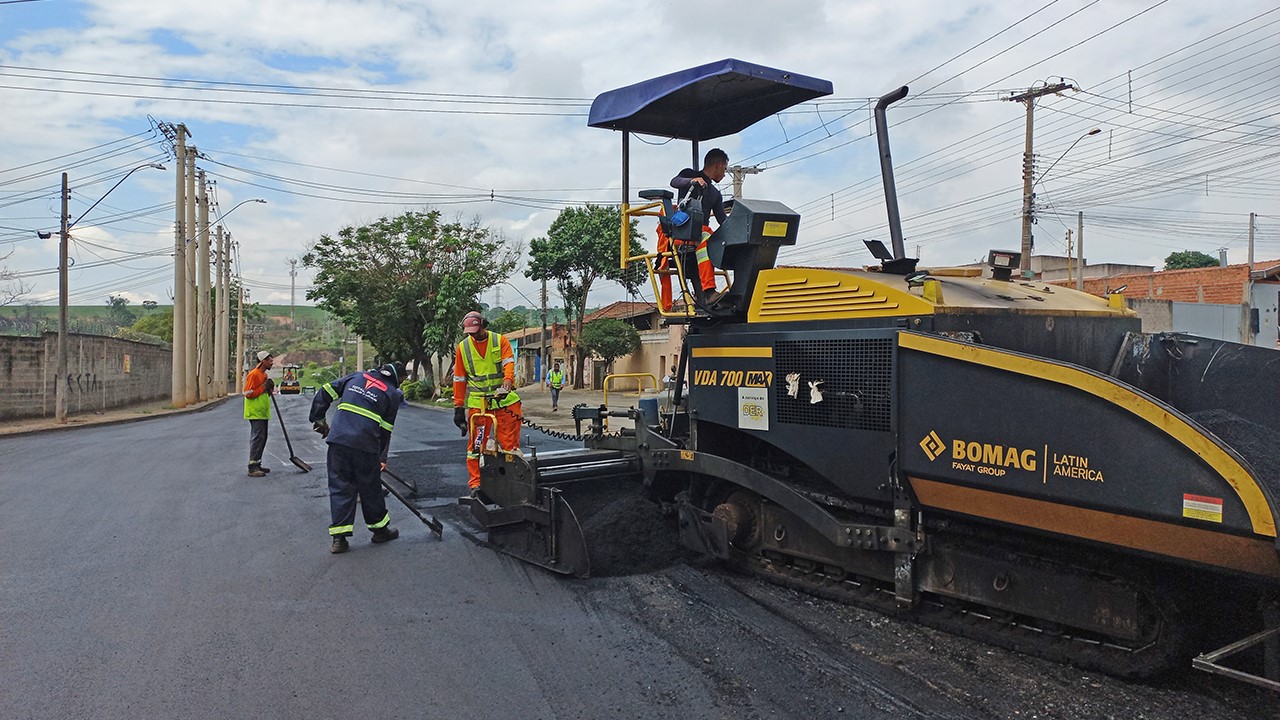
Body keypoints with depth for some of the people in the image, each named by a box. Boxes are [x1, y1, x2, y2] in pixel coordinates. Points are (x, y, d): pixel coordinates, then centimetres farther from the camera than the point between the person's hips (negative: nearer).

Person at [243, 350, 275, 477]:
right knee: (257, 438, -12)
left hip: (263, 413, 10)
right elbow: (248, 393, -20)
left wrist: (269, 389, 4)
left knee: (262, 438, 12)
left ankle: (257, 465, 19)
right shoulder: (253, 375, -14)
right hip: (255, 413, -10)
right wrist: (263, 387, -18)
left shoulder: (264, 375, 16)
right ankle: (252, 468, -12)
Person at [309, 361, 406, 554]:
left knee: (340, 487, 8)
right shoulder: (393, 394, 7)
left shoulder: (357, 376, 17)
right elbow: (386, 429, 8)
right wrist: (383, 457, 19)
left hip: (338, 439, 3)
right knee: (370, 488, 13)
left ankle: (339, 537, 8)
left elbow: (326, 392, 14)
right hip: (366, 446, -3)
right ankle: (380, 528, 28)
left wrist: (318, 419, 22)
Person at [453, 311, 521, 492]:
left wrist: (508, 381, -32)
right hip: (477, 403, 1)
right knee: (476, 444, 0)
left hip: (505, 399, -1)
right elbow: (459, 380, 10)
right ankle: (475, 483, 8)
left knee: (510, 443, 0)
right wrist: (458, 407, 6)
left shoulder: (500, 341, 3)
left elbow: (509, 363, -11)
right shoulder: (462, 348, 7)